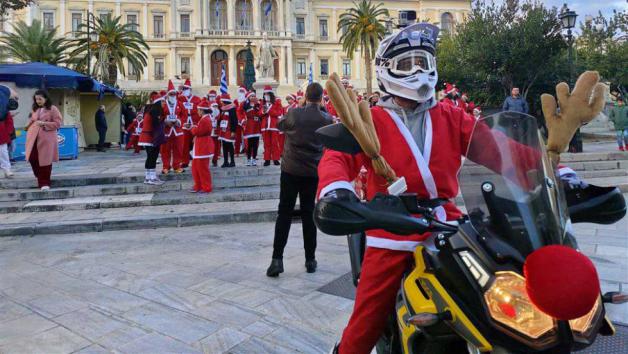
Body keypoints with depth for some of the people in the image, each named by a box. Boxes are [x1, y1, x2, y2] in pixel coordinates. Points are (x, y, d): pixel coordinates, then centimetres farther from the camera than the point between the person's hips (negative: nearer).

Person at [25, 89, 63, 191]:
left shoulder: (53, 109, -3)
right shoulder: (35, 109, 15)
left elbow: (58, 123, -9)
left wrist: (44, 123, -16)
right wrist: (29, 129, 14)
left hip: (46, 139, -5)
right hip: (34, 138, 6)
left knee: (45, 160, -2)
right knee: (32, 159, 1)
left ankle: (45, 183, 8)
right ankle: (40, 179, 24)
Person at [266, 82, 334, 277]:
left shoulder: (294, 113, -6)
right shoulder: (326, 119, -3)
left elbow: (280, 126, 13)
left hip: (290, 170, -1)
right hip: (313, 172, 1)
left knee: (284, 214, 3)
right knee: (308, 214, 9)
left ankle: (277, 259, -2)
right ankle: (310, 260, 14)